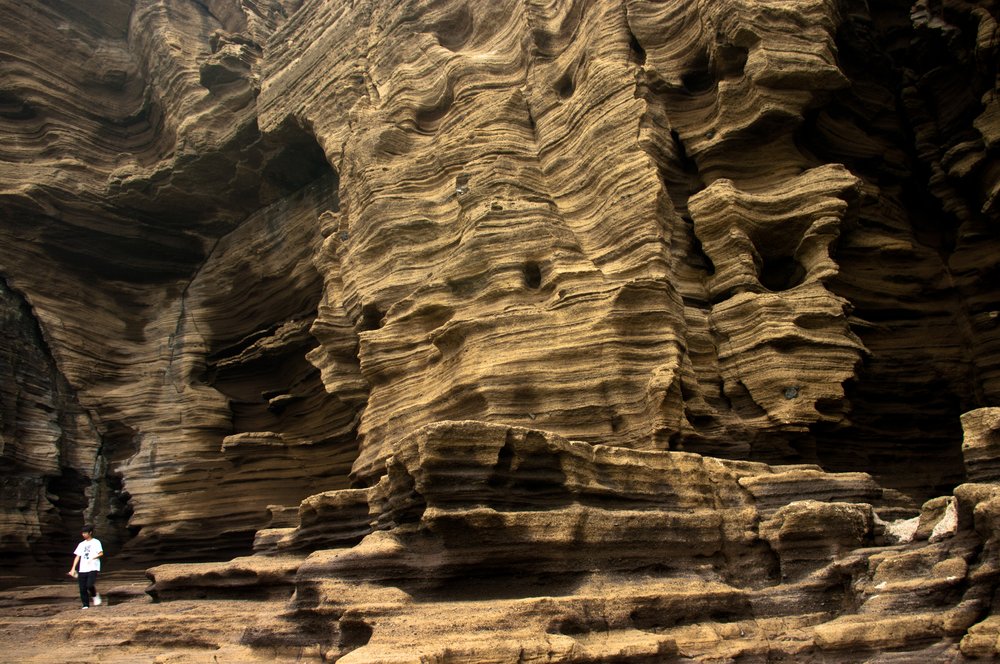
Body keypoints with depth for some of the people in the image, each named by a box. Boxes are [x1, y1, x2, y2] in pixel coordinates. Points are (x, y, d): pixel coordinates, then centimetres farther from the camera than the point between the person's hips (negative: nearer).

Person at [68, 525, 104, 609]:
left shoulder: (96, 542, 3)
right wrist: (73, 568, 8)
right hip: (82, 569, 5)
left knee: (89, 585, -21)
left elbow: (101, 553, -5)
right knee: (82, 588, 1)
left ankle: (95, 595, 7)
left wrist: (92, 558, -21)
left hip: (93, 568, -5)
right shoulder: (81, 544, 19)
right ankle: (86, 605, 11)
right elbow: (78, 556, 16)